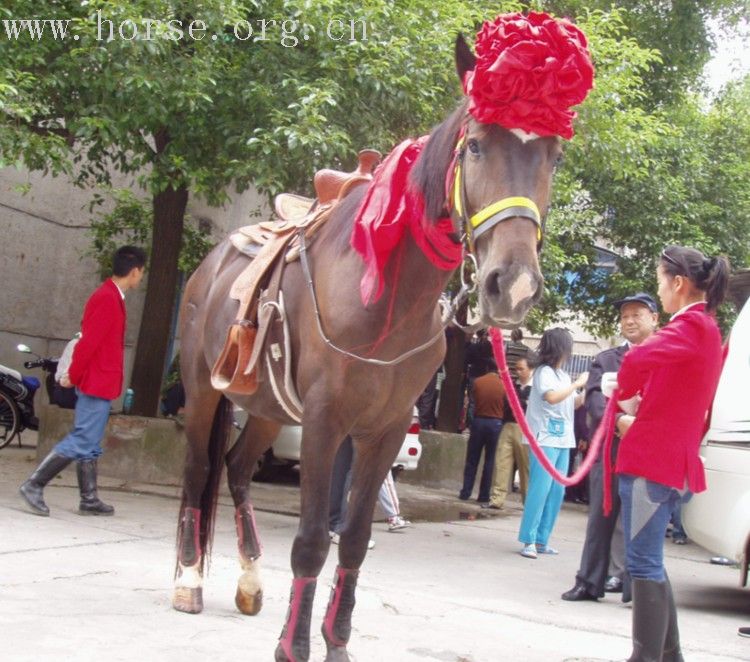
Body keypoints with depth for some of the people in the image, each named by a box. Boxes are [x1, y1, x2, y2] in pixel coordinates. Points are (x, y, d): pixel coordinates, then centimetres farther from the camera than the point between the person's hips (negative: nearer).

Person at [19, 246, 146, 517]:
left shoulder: (110, 297, 15)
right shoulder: (108, 299, -17)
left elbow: (90, 339, 17)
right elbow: (89, 341, -20)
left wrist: (75, 374, 15)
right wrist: (73, 376, -13)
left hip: (100, 384, 10)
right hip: (98, 384, -10)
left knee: (90, 444, 12)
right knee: (82, 441, -9)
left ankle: (89, 500, 17)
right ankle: (34, 485, -7)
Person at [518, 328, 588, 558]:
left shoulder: (563, 375, 16)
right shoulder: (544, 372, -7)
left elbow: (573, 404, 24)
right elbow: (552, 397, -22)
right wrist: (578, 383, -14)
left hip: (563, 441, 8)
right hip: (546, 439, -8)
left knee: (557, 492, 7)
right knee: (540, 490, -10)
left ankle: (541, 540, 11)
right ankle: (528, 540, -7)